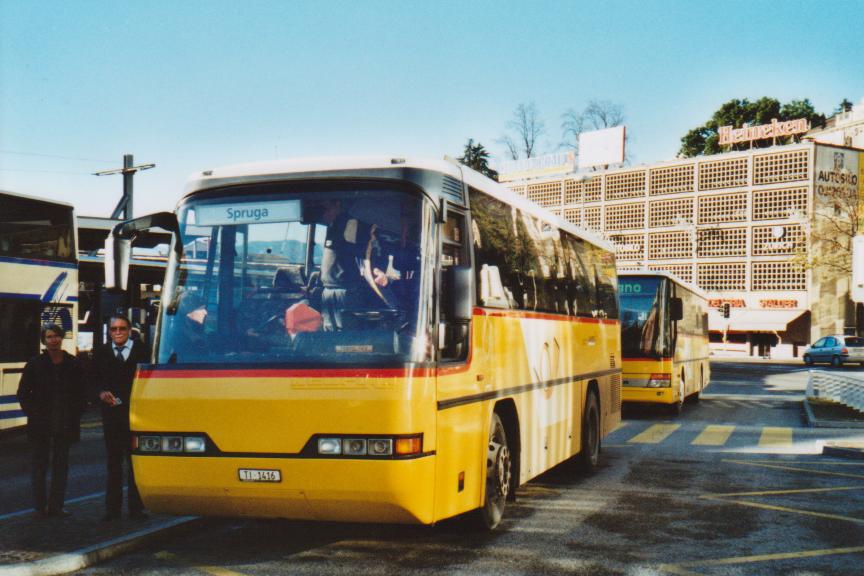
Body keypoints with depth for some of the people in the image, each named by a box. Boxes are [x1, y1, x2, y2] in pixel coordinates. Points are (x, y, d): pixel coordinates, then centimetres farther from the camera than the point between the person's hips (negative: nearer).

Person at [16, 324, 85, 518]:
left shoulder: (73, 364, 4)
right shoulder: (35, 364, 0)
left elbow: (80, 393, 9)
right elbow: (23, 393, 5)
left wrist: (75, 414, -1)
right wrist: (33, 414, -5)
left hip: (65, 425, 2)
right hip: (41, 425, -2)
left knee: (61, 465, 6)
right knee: (40, 464, 4)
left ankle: (56, 505, 13)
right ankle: (40, 506, 11)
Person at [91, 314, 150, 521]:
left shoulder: (141, 350, 0)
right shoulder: (101, 353, 9)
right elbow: (95, 380, 11)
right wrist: (102, 393, -8)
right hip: (111, 413, 2)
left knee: (135, 461, 3)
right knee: (113, 462, 9)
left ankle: (136, 507, 9)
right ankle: (112, 507, 14)